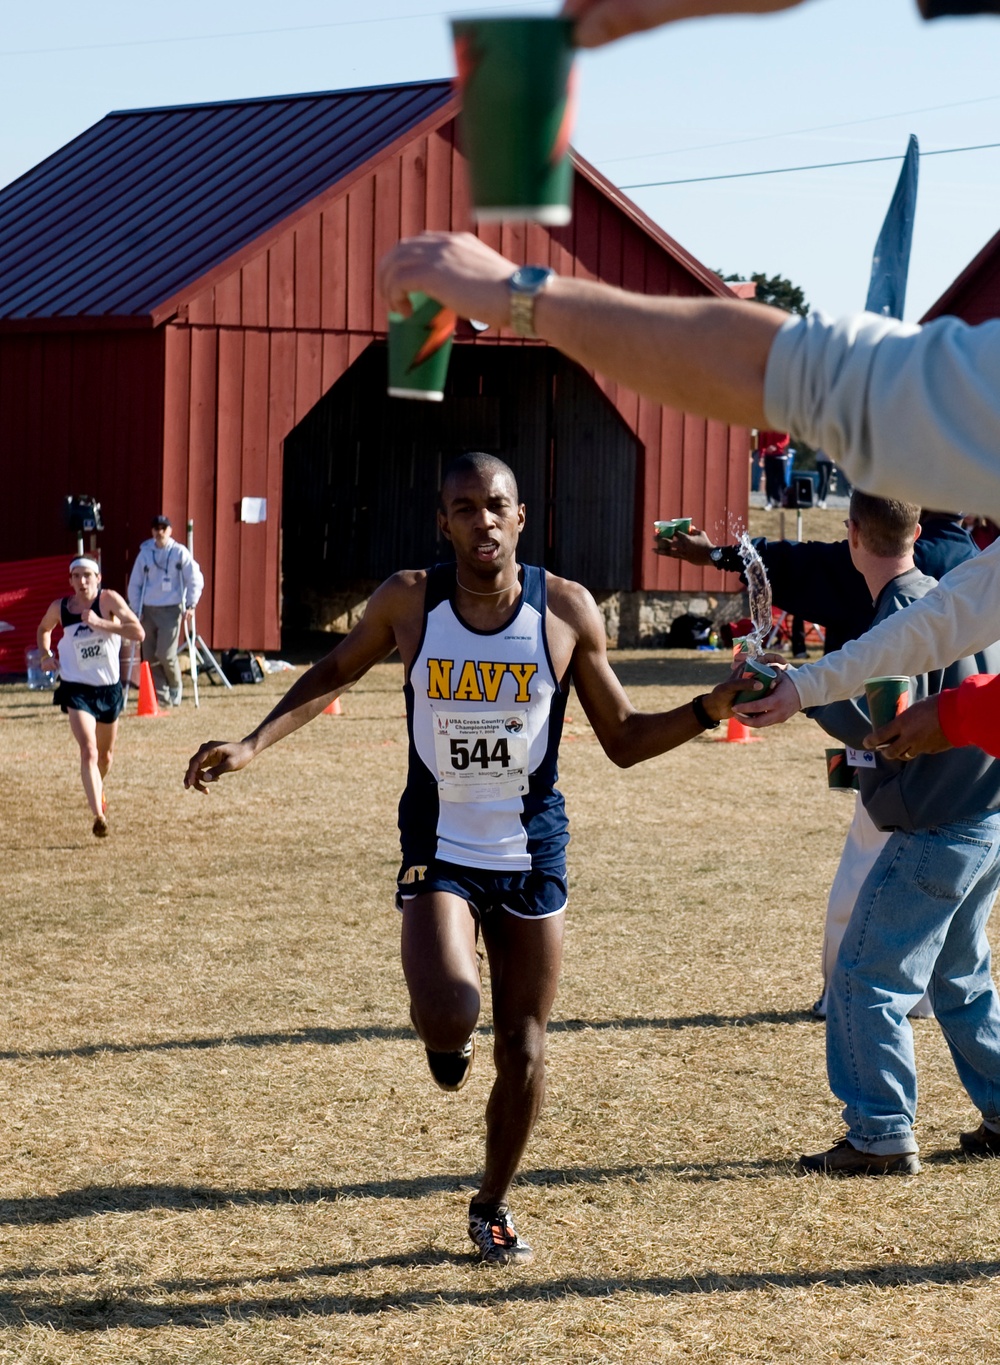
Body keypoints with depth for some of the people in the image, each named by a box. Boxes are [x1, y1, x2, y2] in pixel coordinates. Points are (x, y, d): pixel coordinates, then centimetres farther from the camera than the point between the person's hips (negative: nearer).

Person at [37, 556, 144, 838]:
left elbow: (138, 632, -20)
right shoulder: (59, 608, -4)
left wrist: (100, 623, -25)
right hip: (77, 688, -1)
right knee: (88, 751, -20)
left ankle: (98, 789, 53)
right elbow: (43, 629, 19)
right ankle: (98, 816, -26)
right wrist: (46, 655, 1)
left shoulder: (109, 600, -10)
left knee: (105, 754, 21)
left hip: (109, 688, 1)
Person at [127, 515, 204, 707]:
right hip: (149, 610, 4)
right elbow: (134, 584, 12)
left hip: (171, 610, -3)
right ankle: (161, 696, 7)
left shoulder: (180, 552, 0)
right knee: (150, 657, 0)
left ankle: (175, 687, 11)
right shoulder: (144, 554, 7)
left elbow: (195, 579, 1)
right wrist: (136, 610, 5)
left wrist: (191, 605, -6)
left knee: (166, 654, -14)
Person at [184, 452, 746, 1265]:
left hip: (533, 854, 1)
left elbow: (624, 740, 1)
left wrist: (711, 710, -15)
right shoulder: (408, 601, -8)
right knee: (449, 1013, -25)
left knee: (524, 1047, 5)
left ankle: (493, 1205, 29)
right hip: (438, 851, -1)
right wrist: (254, 745, 0)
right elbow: (338, 672, 11)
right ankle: (446, 1040, 15)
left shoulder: (567, 611, -7)